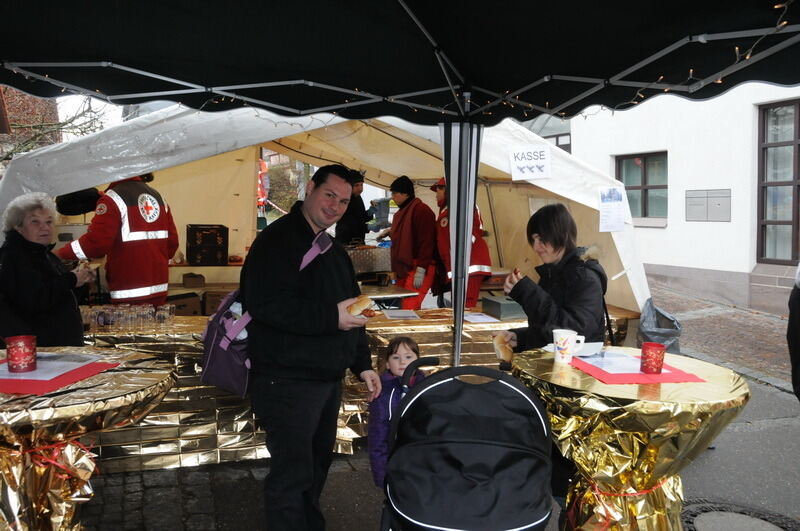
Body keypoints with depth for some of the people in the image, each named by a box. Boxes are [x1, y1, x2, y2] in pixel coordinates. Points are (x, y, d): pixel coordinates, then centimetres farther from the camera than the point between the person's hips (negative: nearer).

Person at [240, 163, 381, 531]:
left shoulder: (333, 250, 15)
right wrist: (330, 317, -28)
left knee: (316, 467, 21)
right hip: (287, 382, -9)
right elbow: (265, 304, -28)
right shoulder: (277, 240, -14)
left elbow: (350, 309, 20)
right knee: (291, 474, -1)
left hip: (329, 378, 9)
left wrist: (362, 364, 14)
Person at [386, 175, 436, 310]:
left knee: (409, 308, -15)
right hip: (403, 268, 9)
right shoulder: (401, 212, 20)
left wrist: (420, 270, -19)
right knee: (403, 306, 6)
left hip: (417, 269, -9)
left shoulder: (421, 210, -10)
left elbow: (426, 241, -16)